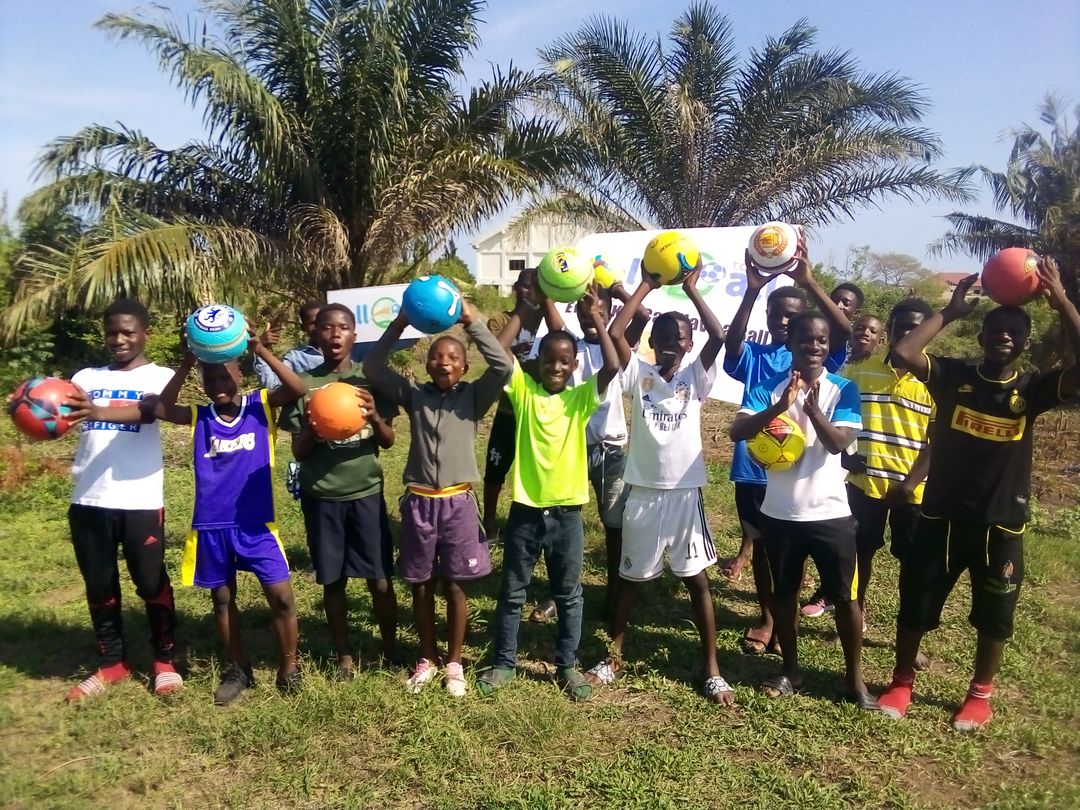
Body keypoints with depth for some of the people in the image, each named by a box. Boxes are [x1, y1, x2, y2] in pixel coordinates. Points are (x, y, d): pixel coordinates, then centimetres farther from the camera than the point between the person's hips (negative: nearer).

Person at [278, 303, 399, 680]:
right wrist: (311, 431, -22)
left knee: (380, 579, 2)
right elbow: (298, 452, 1)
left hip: (366, 492, 0)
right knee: (333, 581, 9)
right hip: (320, 496, 1)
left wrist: (375, 417, -21)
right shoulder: (303, 384, 0)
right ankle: (344, 656, 24)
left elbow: (389, 442, 0)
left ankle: (390, 652, 20)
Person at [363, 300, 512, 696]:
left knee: (455, 585, 8)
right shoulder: (414, 395, 3)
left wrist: (473, 322, -19)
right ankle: (427, 658, 30)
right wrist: (399, 325, -13)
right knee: (421, 586, 12)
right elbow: (372, 368, -4)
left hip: (458, 502, -1)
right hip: (418, 501, 2)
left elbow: (504, 367, -18)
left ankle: (454, 662, 24)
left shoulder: (474, 396, -2)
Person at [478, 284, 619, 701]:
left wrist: (595, 319, -15)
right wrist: (523, 308, -13)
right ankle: (504, 664, 29)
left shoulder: (581, 397, 0)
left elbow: (613, 367, -16)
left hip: (566, 513, 0)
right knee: (511, 594, 13)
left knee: (569, 596, 14)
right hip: (525, 511, 0)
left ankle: (567, 666, 30)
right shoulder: (523, 390, -1)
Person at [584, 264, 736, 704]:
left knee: (697, 579, 5)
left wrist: (691, 289, -12)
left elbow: (719, 336, -14)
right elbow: (615, 332, -12)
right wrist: (646, 287, -8)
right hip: (642, 491, 1)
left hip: (685, 492, 0)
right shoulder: (639, 374, 1)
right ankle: (614, 656, 29)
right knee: (629, 577, 13)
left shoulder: (695, 377, 1)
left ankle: (711, 668, 17)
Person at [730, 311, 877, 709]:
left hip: (831, 512, -1)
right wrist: (780, 406, -31)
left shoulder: (843, 389, -4)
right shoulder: (769, 388, -3)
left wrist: (813, 409, -34)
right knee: (784, 592, 14)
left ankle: (854, 678, 24)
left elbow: (838, 442, -16)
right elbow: (737, 432, -17)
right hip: (780, 512, 1)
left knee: (844, 596, 7)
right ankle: (790, 669, 32)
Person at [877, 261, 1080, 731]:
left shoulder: (1032, 389, -3)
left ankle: (980, 695, 35)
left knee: (994, 614, 13)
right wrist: (950, 311, -12)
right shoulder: (954, 377, -4)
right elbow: (903, 353, -19)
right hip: (941, 515, -1)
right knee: (916, 602, 9)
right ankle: (901, 683, 29)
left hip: (1000, 524, 1)